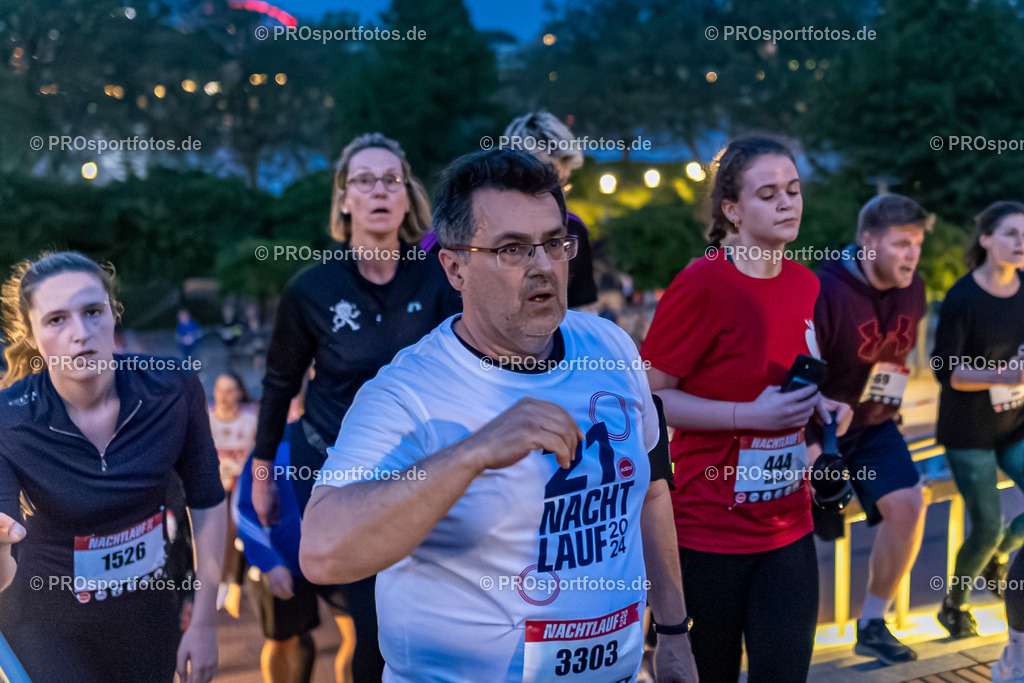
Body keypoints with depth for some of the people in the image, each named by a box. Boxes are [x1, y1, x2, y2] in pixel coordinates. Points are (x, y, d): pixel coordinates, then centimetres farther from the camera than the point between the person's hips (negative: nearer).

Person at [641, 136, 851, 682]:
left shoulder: (805, 284, 6)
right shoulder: (701, 284, -15)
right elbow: (648, 398, -15)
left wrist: (816, 405, 3)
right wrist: (752, 415, -21)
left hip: (789, 529, 6)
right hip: (708, 530, -5)